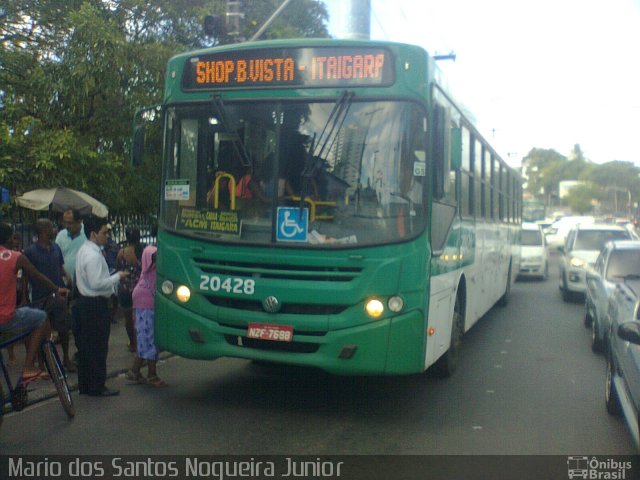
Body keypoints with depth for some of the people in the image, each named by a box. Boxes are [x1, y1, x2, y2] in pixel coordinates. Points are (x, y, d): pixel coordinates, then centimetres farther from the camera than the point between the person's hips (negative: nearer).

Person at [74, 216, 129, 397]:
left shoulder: (84, 251, 13)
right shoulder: (93, 255, -19)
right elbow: (97, 283, -24)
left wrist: (113, 286, 13)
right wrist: (117, 277, -13)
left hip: (84, 302, 10)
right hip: (95, 305, -10)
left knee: (85, 345, 15)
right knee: (98, 347, -2)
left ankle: (84, 385, 24)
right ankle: (97, 387, 5)